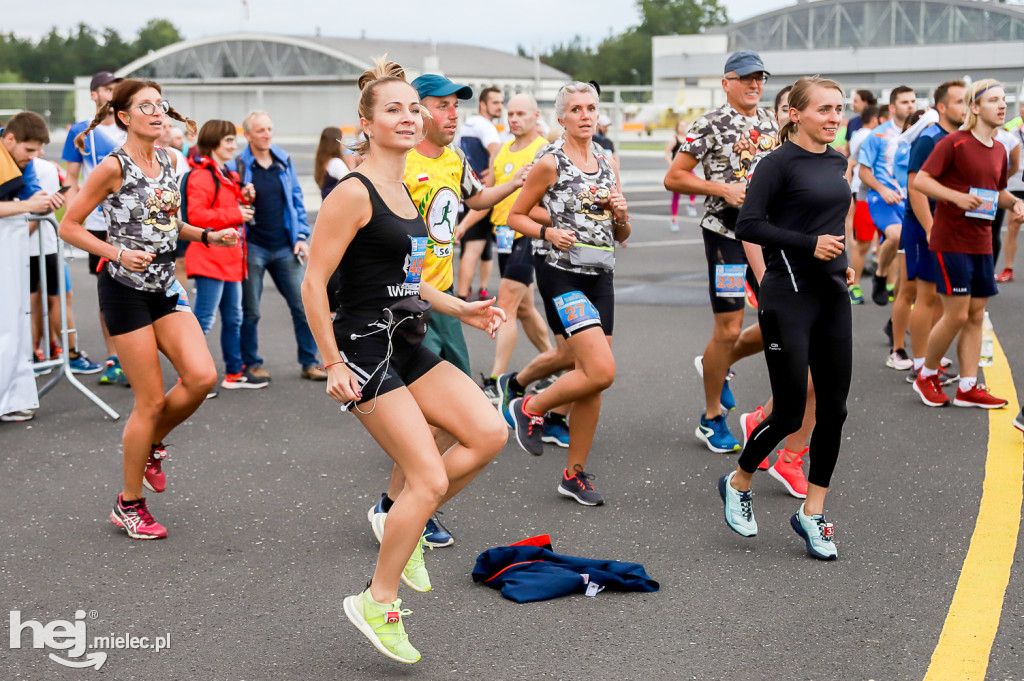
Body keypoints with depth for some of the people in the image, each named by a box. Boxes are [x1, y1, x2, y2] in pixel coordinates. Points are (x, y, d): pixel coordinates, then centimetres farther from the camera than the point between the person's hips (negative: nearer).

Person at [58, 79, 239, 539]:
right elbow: (69, 226, -9)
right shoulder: (113, 167, -11)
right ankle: (129, 505, 13)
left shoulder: (168, 161, 9)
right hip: (125, 289, -6)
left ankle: (152, 444, 19)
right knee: (151, 400, -4)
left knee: (202, 377, -10)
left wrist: (208, 236, 9)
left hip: (165, 285, 6)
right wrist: (119, 254, -19)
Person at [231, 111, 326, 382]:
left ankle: (309, 362, 10)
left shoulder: (284, 161, 8)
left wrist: (301, 236, 5)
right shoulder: (237, 166, -4)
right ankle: (252, 363, 18)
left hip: (284, 248, 3)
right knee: (250, 311, 5)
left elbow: (296, 199, 13)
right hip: (252, 248, -3)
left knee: (302, 306, 2)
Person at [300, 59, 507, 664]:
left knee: (490, 434, -3)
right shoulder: (355, 193, -14)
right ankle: (378, 604, 9)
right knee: (431, 479, -8)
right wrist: (333, 366, -16)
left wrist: (461, 309, 13)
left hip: (407, 346, 8)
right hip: (366, 349, -8)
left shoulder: (407, 193, 13)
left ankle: (403, 522, 16)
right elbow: (314, 283, -15)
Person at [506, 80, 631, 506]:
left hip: (601, 279, 6)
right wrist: (548, 232, -16)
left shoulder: (608, 163, 13)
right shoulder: (550, 163, -4)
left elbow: (622, 237, 18)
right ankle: (531, 409, 7)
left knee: (591, 381, 5)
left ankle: (574, 475, 17)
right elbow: (516, 216, 1)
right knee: (601, 372, -18)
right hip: (563, 276, -6)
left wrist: (620, 215, -3)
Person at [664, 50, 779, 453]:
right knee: (729, 328, -5)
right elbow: (673, 178, -10)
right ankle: (711, 419, 11)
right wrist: (723, 188, -18)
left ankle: (717, 365, 30)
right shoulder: (711, 125, -8)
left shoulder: (771, 124, 12)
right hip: (726, 233, -7)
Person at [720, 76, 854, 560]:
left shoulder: (837, 161, 12)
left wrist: (842, 261, 13)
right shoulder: (780, 162, -10)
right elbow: (748, 225, -17)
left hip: (832, 296, 7)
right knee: (789, 413, -3)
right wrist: (810, 244, -19)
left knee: (834, 410, 6)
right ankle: (738, 483, 23)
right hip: (789, 298, -7)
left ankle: (812, 513, 18)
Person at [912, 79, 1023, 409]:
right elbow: (920, 181, -14)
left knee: (976, 316, 7)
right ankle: (926, 376, 14)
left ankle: (968, 387, 13)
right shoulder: (954, 143, -10)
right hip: (952, 241, -7)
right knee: (956, 315, -6)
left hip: (982, 243, 7)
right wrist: (957, 196, -25)